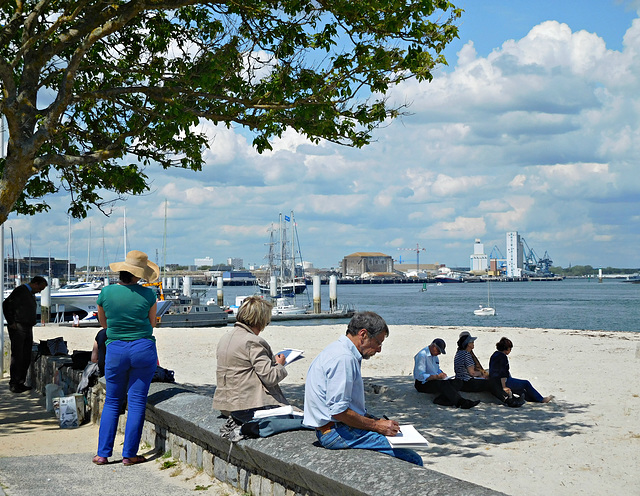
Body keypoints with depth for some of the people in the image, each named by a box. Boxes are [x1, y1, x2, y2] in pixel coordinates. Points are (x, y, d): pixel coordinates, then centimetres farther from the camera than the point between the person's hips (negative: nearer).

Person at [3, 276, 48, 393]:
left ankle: (21, 382, 15)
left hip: (28, 329, 9)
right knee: (17, 356, -7)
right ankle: (13, 384, -3)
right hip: (18, 328, -9)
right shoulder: (20, 291, -10)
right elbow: (6, 304, -16)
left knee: (26, 357, 9)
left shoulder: (31, 295, 20)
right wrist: (11, 322, -14)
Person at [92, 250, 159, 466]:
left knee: (112, 402, 13)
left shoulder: (106, 292, -3)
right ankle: (129, 454, 7)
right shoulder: (147, 294, -7)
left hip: (115, 350, 2)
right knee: (137, 402, 5)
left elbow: (103, 322, 11)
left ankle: (103, 454, 11)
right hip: (144, 349, -1)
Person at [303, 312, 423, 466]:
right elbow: (338, 411, -23)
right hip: (337, 433, -11)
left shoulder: (337, 350, 16)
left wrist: (375, 421, 13)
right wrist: (376, 425, -14)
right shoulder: (344, 358, -18)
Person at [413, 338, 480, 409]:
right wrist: (437, 376, -26)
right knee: (443, 384, -36)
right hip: (422, 384, -9)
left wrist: (441, 374, 5)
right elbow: (420, 376, -21)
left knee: (458, 382, -13)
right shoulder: (422, 355, -13)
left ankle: (441, 400, -34)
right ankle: (461, 402, -41)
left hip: (434, 381, 9)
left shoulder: (435, 356, 17)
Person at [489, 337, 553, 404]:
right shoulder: (503, 357, -17)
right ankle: (541, 399, 11)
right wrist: (504, 387, -24)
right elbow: (502, 373, -23)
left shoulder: (495, 354, 14)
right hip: (502, 381, -10)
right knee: (526, 384, 3)